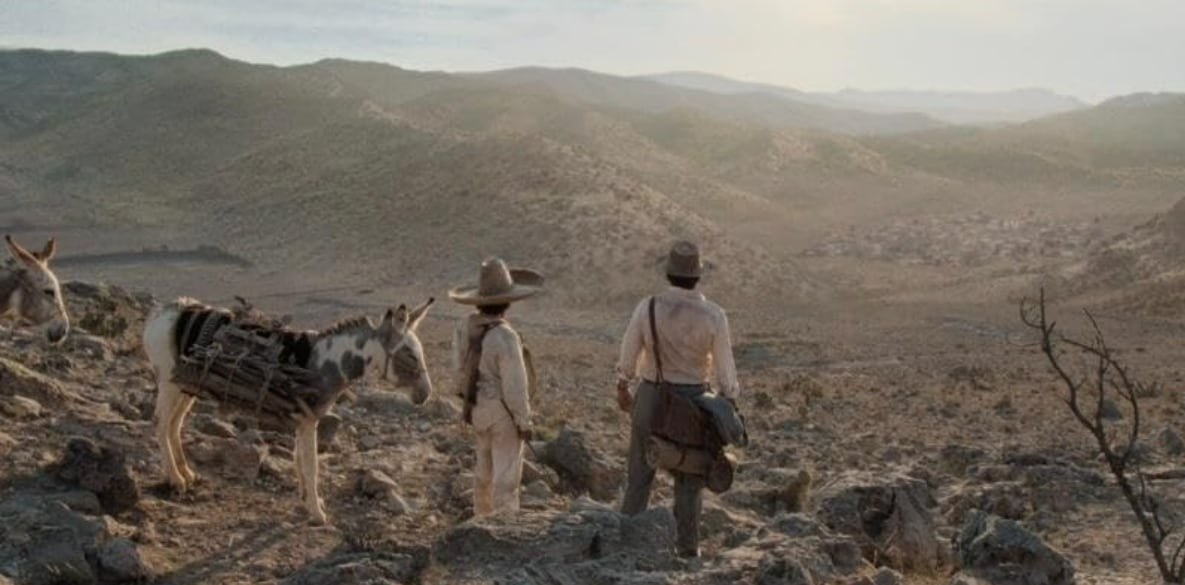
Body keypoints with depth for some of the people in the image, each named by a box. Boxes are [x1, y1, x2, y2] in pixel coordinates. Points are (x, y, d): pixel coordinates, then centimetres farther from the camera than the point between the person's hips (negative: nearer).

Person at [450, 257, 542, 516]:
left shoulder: (465, 326, -6)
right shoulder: (505, 337, -28)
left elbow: (461, 366, 6)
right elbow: (515, 385, -22)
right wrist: (524, 422, -12)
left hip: (478, 408, 8)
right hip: (503, 412, -8)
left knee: (485, 468, 24)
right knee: (506, 474, 4)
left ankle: (483, 517, 39)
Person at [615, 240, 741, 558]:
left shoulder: (648, 307, -14)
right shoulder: (714, 315, -15)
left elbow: (628, 353, -2)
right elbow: (724, 368, -9)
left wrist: (623, 388, 16)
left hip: (652, 396, 0)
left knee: (641, 469, 14)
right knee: (689, 475, 13)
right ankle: (687, 546, 17)